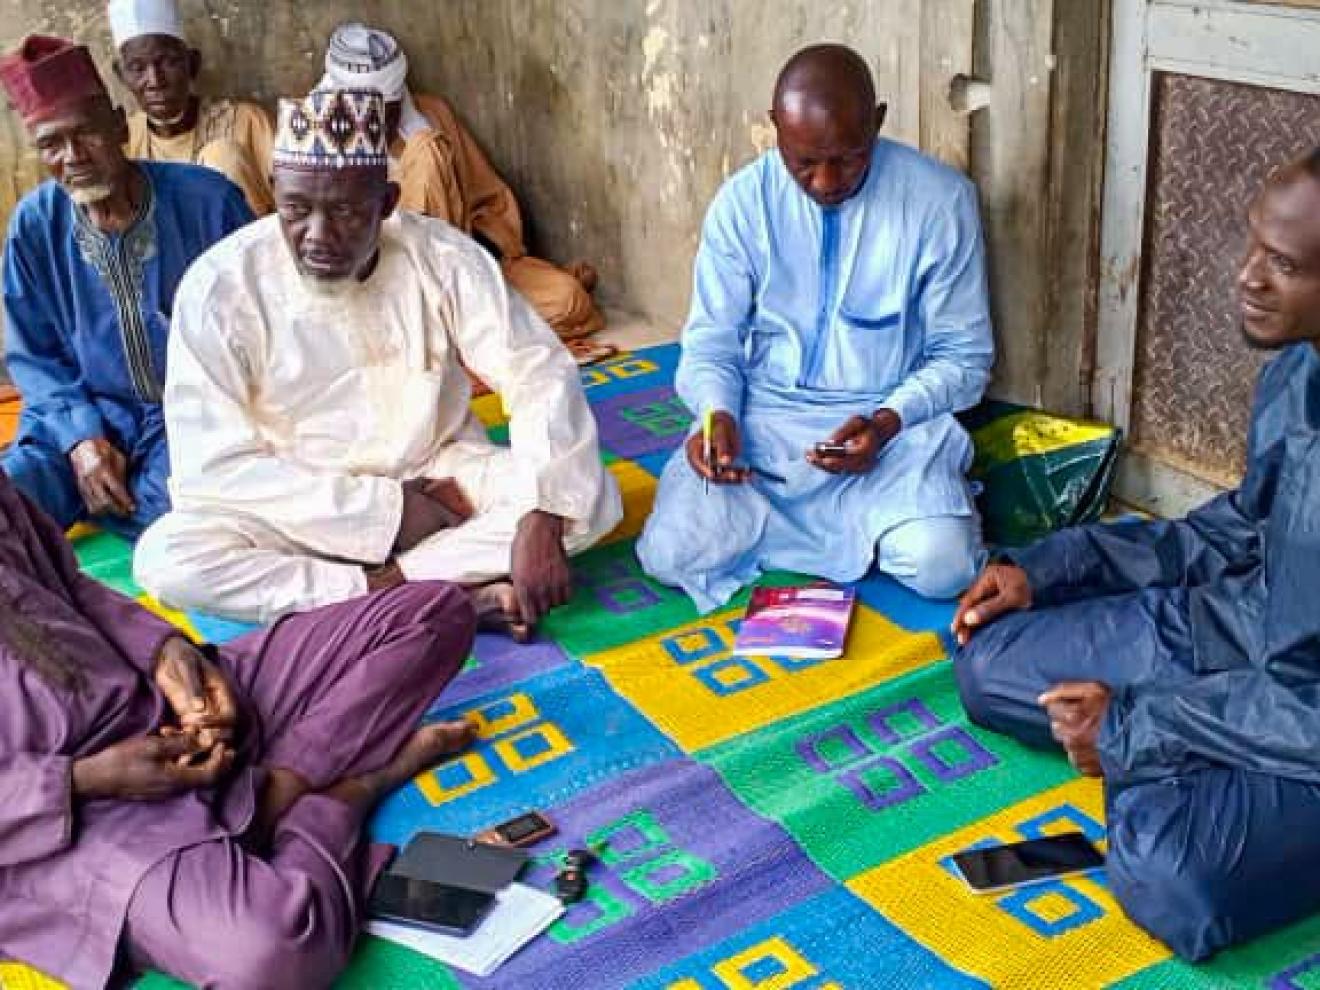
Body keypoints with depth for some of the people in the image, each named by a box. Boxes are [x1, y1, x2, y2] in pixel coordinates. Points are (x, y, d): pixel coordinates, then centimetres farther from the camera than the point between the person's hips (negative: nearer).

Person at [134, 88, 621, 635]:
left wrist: (540, 521, -33)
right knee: (163, 558, -30)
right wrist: (388, 510, -22)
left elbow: (540, 372, -16)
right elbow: (214, 465, -18)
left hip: (438, 476, 1)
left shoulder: (441, 256, -13)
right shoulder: (219, 285, -17)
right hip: (299, 506, -1)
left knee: (591, 492, -22)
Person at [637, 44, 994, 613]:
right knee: (673, 554, -21)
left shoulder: (940, 200, -10)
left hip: (891, 423, -1)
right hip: (760, 418, 1)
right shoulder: (742, 202, -5)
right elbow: (711, 342, 3)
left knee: (940, 564, -27)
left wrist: (887, 422, -21)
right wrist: (718, 413, -20)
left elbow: (963, 356, -3)